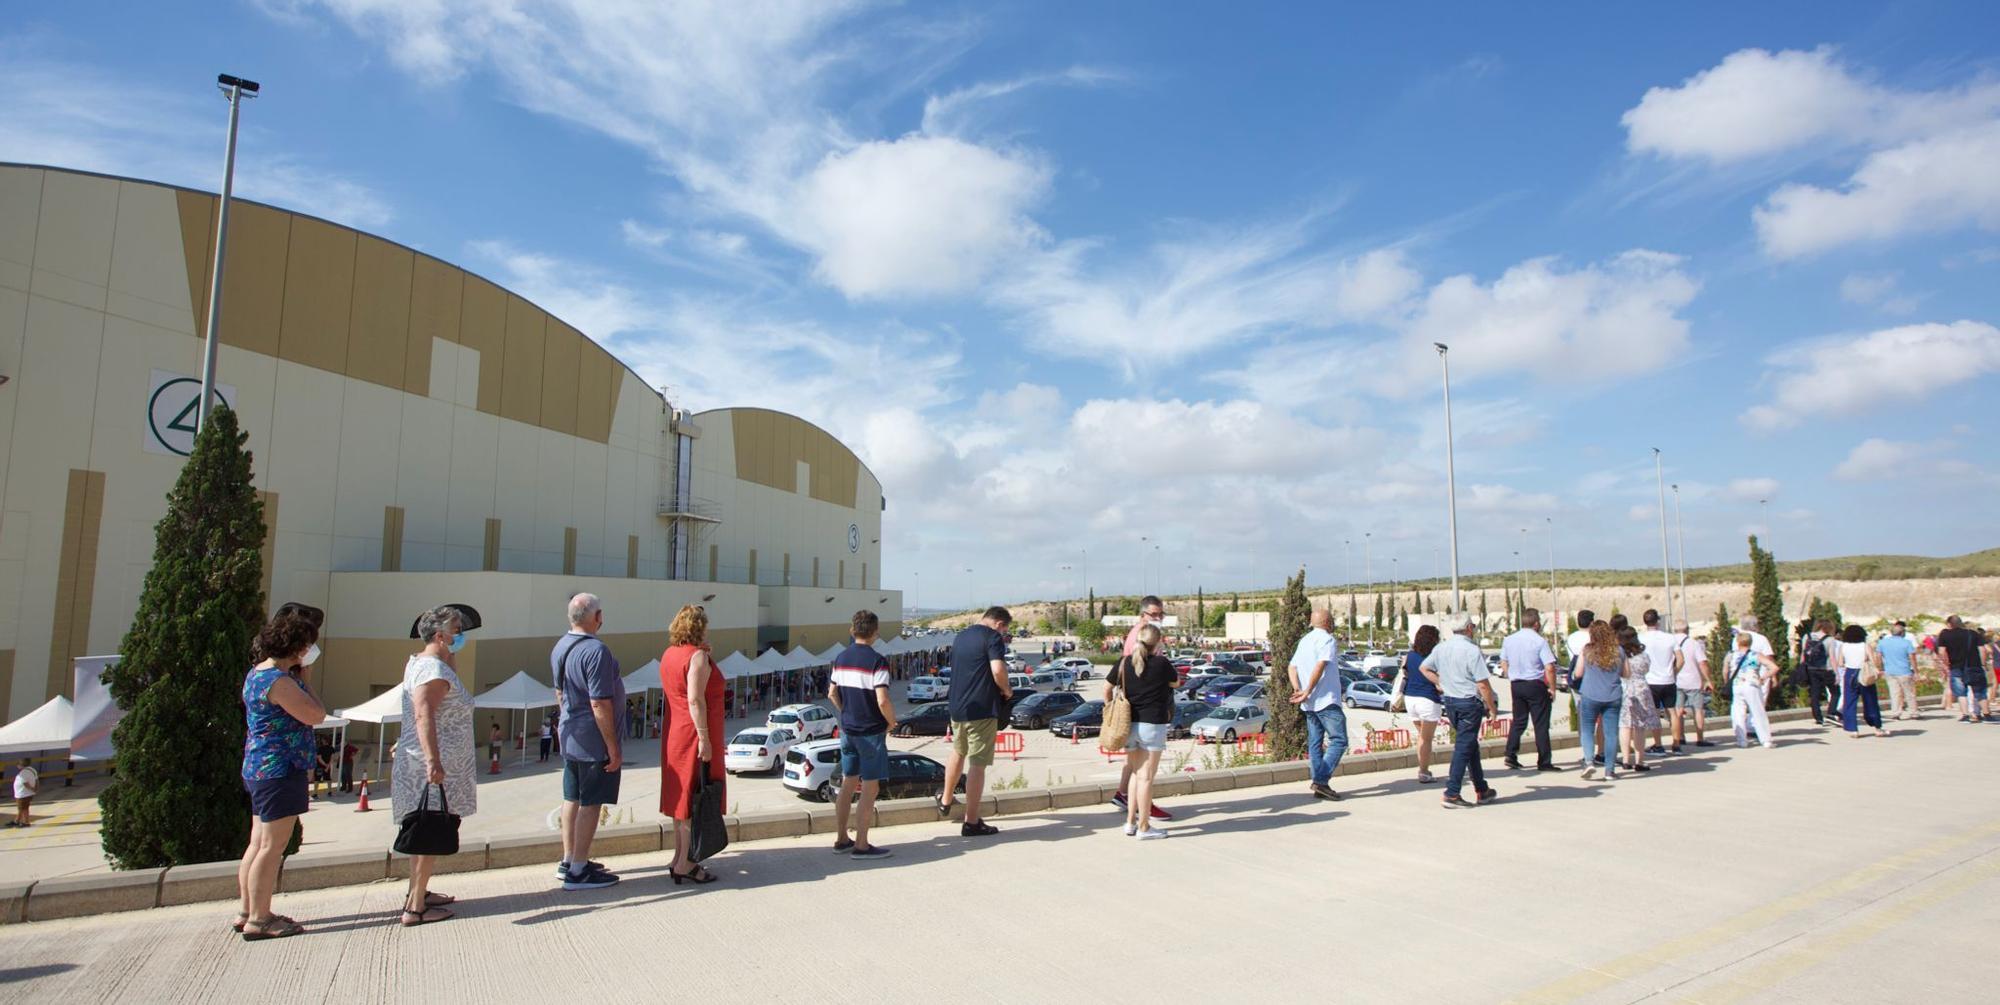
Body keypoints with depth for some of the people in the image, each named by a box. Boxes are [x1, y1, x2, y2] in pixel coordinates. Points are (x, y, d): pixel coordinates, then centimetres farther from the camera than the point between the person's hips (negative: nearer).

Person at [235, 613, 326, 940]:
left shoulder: (257, 673, 14)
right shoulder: (279, 680, -19)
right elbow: (315, 715, -19)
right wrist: (307, 687, -4)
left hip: (259, 769, 11)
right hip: (279, 770, -11)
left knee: (258, 843, 16)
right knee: (272, 846, -5)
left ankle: (248, 913, 24)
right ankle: (259, 920, 1)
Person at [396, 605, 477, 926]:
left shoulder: (418, 662, 14)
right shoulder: (433, 668, -17)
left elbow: (450, 682, 30)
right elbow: (423, 714, -28)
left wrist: (452, 654, 17)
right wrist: (433, 761, -35)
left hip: (435, 764, 10)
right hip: (433, 766, -10)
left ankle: (416, 892, 31)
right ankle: (415, 907, -1)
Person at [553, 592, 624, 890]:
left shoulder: (560, 647, 5)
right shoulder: (596, 651, -23)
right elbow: (599, 704, -24)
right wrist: (613, 746, -18)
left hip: (569, 736, 9)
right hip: (594, 740, -9)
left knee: (572, 799, 17)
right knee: (590, 803, 1)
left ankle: (568, 861, 29)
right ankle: (579, 871, 8)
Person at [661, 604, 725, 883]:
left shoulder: (669, 654, 11)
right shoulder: (698, 656, -16)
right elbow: (695, 700, -23)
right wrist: (704, 738, -23)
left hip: (675, 735, 9)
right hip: (694, 736, -9)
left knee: (681, 796, 16)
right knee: (695, 798, -3)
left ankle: (679, 857, 25)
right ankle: (684, 865, 0)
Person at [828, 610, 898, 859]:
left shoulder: (841, 658, 5)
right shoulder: (876, 661, -17)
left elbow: (832, 693, 11)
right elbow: (882, 700, -23)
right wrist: (892, 721, -7)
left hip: (848, 730, 7)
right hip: (871, 731, -7)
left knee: (847, 784, 16)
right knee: (870, 788, 2)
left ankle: (842, 840, 24)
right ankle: (861, 845, 6)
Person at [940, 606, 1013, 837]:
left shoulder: (960, 637, 14)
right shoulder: (992, 637, -11)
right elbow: (998, 670, -25)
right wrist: (1007, 689, -6)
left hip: (957, 705, 8)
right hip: (982, 708, -8)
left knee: (958, 752, 27)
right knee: (977, 764, -2)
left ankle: (945, 801, 42)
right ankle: (971, 823, 2)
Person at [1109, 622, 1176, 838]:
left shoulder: (1124, 663, 2)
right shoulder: (1161, 664, -9)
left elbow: (1107, 688, 6)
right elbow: (1175, 682, 9)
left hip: (1129, 724, 5)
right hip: (1152, 724, -5)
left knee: (1136, 774, 17)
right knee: (1146, 777, 1)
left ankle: (1131, 822, 22)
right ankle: (1144, 827, 7)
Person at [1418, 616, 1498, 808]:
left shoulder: (1441, 648, 5)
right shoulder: (1472, 650, -17)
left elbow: (1423, 667, 17)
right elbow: (1483, 684, -17)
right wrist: (1491, 707, -6)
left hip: (1449, 700, 7)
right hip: (1469, 702, -7)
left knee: (1471, 746, 18)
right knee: (1463, 748, -3)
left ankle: (1482, 790, 28)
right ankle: (1451, 794, -4)